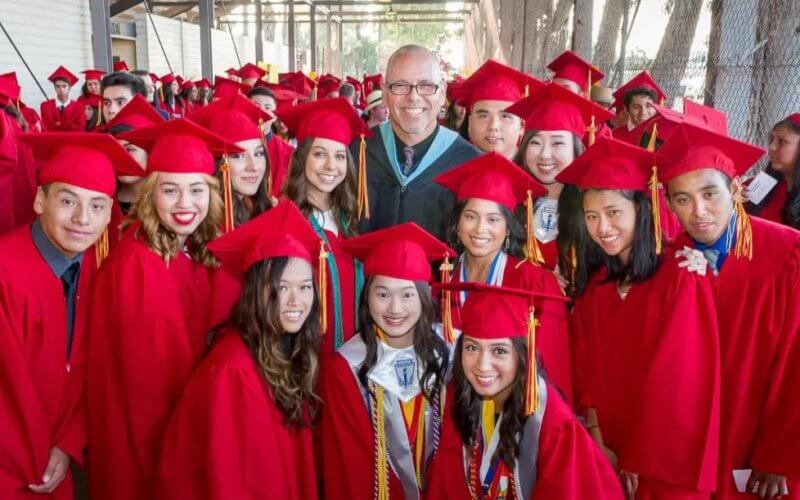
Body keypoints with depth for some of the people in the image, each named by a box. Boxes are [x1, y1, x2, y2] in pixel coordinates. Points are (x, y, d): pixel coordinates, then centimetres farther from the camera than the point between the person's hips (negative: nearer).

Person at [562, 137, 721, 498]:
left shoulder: (681, 277, -16)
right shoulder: (596, 286, 2)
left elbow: (680, 377, -16)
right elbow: (588, 373, 3)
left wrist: (641, 459, -12)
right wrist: (598, 443, -7)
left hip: (666, 463, -5)